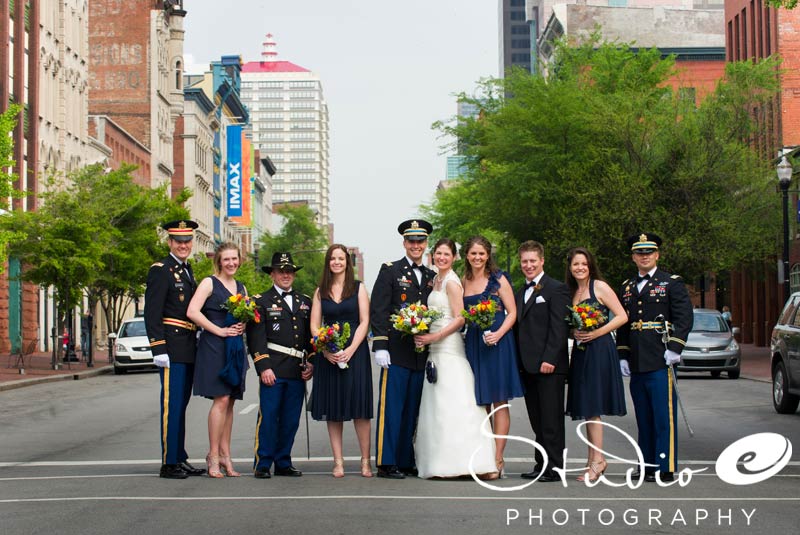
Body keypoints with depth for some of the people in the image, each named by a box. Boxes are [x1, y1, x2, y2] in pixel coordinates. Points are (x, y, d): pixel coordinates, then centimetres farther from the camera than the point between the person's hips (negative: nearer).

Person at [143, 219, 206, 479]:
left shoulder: (187, 271, 19)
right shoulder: (160, 271, -8)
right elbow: (152, 314, -14)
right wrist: (158, 349, -20)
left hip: (188, 348, 8)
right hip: (172, 347, -8)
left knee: (181, 404, 12)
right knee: (172, 404, -7)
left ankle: (180, 459, 18)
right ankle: (169, 463, -3)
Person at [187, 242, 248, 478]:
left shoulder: (241, 288, 17)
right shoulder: (209, 283, -3)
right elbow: (192, 312, -13)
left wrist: (243, 326, 2)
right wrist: (219, 330, -15)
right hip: (213, 346, -6)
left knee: (229, 401, 7)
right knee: (221, 400, -11)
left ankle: (224, 454, 12)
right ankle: (213, 455, -4)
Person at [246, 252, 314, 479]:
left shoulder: (305, 302, 18)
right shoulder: (261, 301, 4)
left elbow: (311, 336, 20)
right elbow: (256, 338, -3)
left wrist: (311, 364, 8)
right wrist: (264, 367, -12)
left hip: (298, 371, 4)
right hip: (273, 370, -4)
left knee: (291, 420, 6)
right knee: (268, 417, -5)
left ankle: (283, 463, 15)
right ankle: (262, 464, 1)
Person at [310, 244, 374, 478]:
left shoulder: (358, 288, 5)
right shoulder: (321, 291, 11)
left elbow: (364, 321, -2)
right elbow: (314, 325, 6)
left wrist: (350, 350, -14)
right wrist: (325, 350, -10)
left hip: (355, 352, -2)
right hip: (329, 355, 2)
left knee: (359, 408, -5)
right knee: (333, 410, 2)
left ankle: (365, 461, 0)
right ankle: (338, 461, 6)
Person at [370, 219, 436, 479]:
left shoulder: (432, 276, 16)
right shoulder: (390, 271, 2)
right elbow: (378, 310, -4)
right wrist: (380, 346, -13)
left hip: (423, 356, 5)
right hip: (396, 352, -5)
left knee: (412, 411, 8)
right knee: (391, 407, -5)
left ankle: (406, 462, 15)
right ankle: (386, 463, -1)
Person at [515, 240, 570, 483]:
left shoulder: (556, 289, -4)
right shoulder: (521, 293, 21)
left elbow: (559, 328, -11)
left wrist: (550, 359, -18)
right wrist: (518, 362, 11)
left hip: (549, 365, -7)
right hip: (528, 367, 8)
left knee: (551, 419, -6)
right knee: (537, 420, 9)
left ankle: (553, 467, -3)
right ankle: (541, 465, 13)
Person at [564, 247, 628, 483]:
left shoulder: (599, 287, -5)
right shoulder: (572, 292, 15)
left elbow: (622, 316, -9)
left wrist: (597, 332, -17)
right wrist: (573, 332, -1)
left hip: (599, 350, -7)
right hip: (580, 352, 7)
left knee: (592, 407, -9)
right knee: (586, 408, 7)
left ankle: (596, 460, -6)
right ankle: (595, 459, 13)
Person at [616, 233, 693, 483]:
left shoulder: (672, 283, 2)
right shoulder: (626, 288, 18)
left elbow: (685, 318, -5)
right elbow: (622, 324, 21)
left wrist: (674, 348, -14)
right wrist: (622, 356, 12)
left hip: (661, 361, -5)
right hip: (636, 364, 5)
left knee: (663, 414, -7)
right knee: (644, 417, 8)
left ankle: (666, 468, -5)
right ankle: (648, 464, 15)